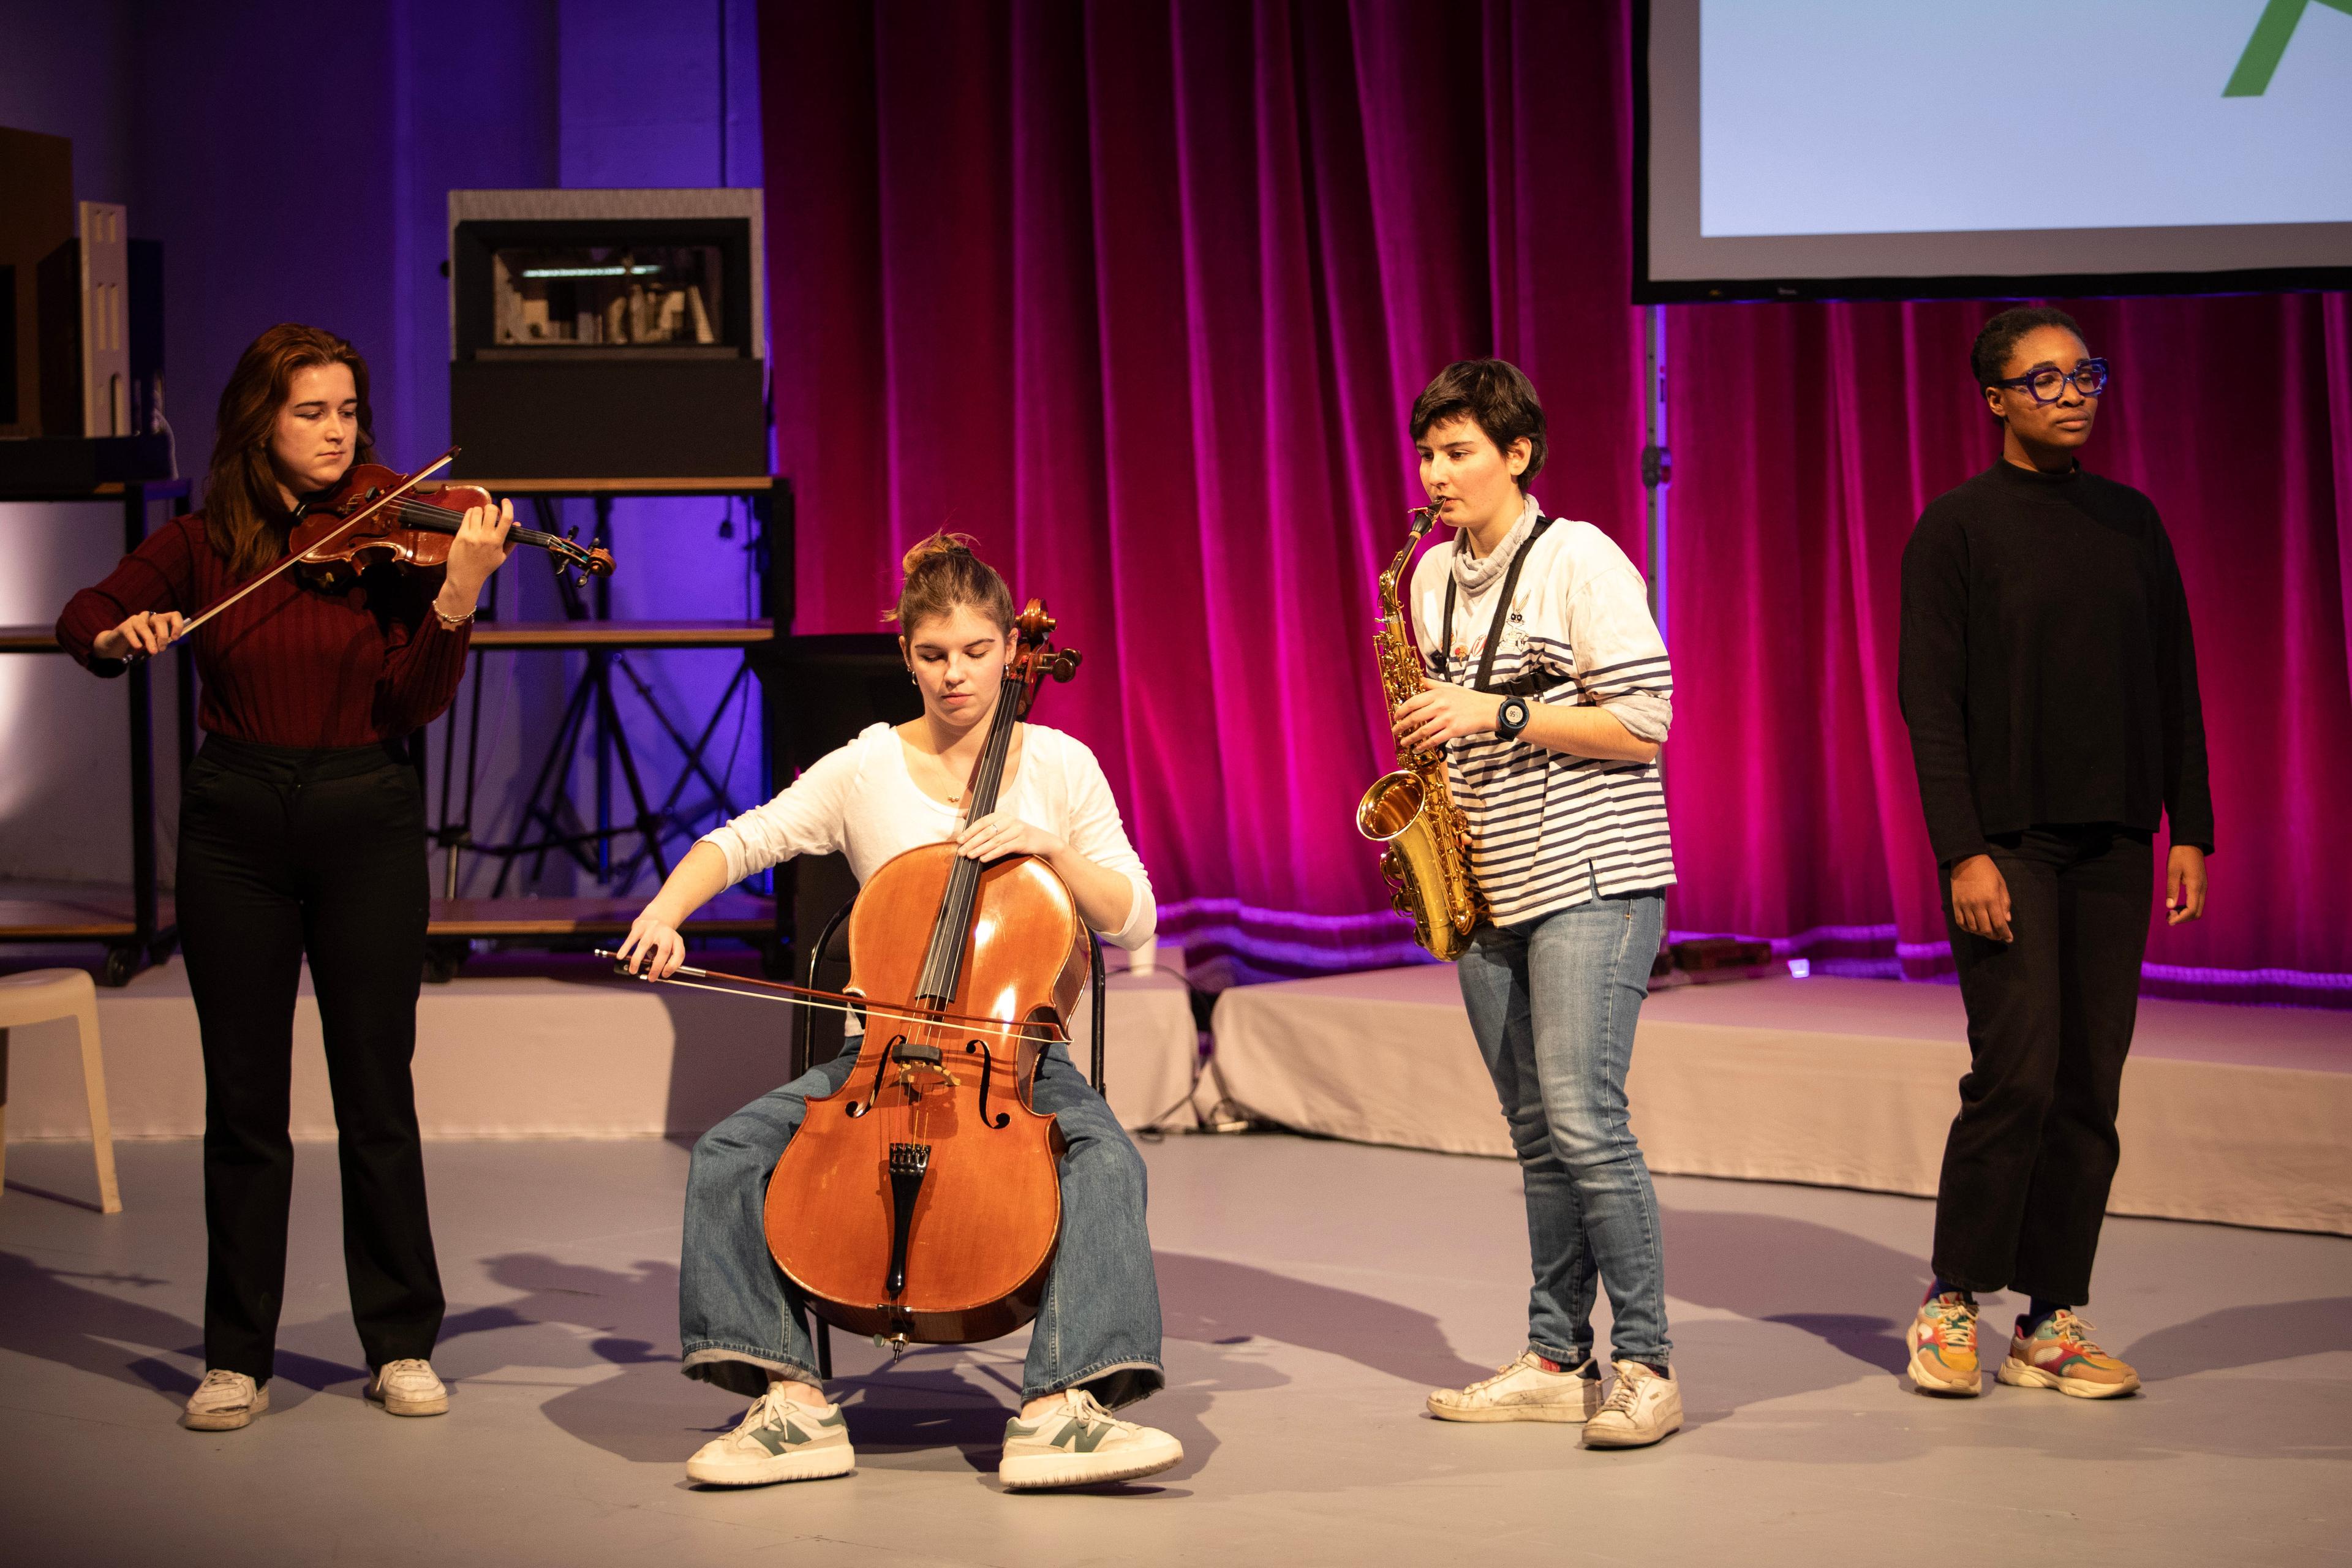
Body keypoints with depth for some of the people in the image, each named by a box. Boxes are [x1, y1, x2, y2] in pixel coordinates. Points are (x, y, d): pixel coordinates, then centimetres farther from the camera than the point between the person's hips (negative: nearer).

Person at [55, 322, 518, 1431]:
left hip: (366, 827, -1)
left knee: (377, 1093, 3)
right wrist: (122, 634, -14)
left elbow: (416, 703, -9)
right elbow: (82, 618, 9)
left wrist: (458, 593, -24)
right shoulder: (206, 546, 4)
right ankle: (237, 1357, 13)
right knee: (243, 1099, 5)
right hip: (237, 828, 1)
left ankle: (403, 1344, 14)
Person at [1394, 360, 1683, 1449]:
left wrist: (1495, 714, -17)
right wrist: (1428, 734, 4)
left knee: (1582, 1115, -14)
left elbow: (1644, 723, -13)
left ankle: (1646, 1366, -8)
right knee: (1537, 1136, 9)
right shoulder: (1434, 576, 13)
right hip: (1491, 889, 7)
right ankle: (1557, 1361, 14)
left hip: (1592, 879, -7)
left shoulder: (1581, 561, -9)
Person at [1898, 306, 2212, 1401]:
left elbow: (2173, 683, 15)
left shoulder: (2131, 521, 13)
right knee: (2017, 1076, -10)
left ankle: (2052, 1324, 8)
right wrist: (1961, 849, -14)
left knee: (2090, 1089, 3)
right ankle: (1950, 1304, 5)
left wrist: (2190, 829, 8)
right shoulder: (1957, 527, -2)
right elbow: (1930, 697, -6)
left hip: (2114, 844, 5)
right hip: (2008, 845, -5)